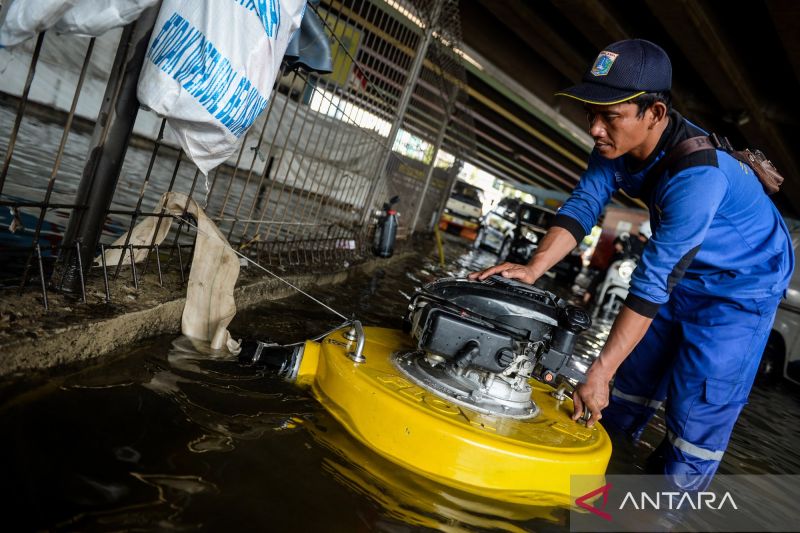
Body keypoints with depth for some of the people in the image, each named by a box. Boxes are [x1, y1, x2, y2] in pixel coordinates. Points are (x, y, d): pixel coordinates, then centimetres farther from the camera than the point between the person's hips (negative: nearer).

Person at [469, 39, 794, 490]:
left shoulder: (697, 173, -37)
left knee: (696, 418, -4)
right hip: (682, 271, 7)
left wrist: (599, 372, -35)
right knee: (628, 384, 12)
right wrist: (532, 270, -32)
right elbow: (583, 205, -15)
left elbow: (655, 280, -37)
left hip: (741, 285, -6)